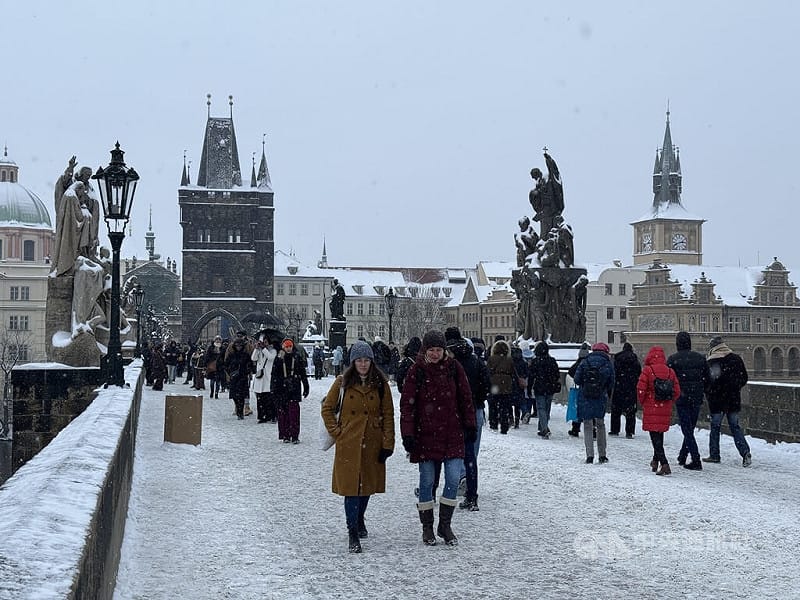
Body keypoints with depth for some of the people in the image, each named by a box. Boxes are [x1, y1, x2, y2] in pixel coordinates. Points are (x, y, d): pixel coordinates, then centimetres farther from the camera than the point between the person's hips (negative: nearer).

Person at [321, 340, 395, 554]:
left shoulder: (381, 384, 2)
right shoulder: (343, 383, -1)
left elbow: (388, 415, 2)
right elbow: (327, 408, 8)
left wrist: (388, 444, -3)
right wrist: (335, 431, -2)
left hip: (372, 444, 2)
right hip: (349, 444, -2)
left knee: (367, 484, 13)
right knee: (350, 486, -6)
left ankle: (359, 520, 37)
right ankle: (353, 533, -2)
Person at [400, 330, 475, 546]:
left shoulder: (453, 367, 2)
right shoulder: (417, 371, -3)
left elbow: (465, 398, 9)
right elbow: (407, 404, -3)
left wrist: (470, 425, 8)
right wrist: (408, 434, -8)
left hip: (452, 432, 1)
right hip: (425, 434, -1)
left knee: (453, 479, -3)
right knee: (427, 481, 5)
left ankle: (445, 524, 13)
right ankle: (427, 527, 19)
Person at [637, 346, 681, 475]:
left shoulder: (647, 370, -10)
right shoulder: (670, 371, 3)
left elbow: (640, 389, -13)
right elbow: (677, 391, 4)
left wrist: (642, 402, 5)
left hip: (651, 409, -4)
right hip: (665, 410, 4)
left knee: (655, 436, -3)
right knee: (660, 434, 20)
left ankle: (664, 464, -16)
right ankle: (655, 461, 30)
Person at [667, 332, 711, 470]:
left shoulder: (673, 359, -9)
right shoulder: (700, 358, 4)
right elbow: (707, 379, 7)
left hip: (681, 398, -4)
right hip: (697, 399, 4)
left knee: (687, 430, -1)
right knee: (690, 428, 17)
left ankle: (696, 461, -7)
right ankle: (682, 456, 28)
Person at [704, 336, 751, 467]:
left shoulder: (710, 362, -11)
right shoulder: (736, 358, 2)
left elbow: (706, 382, -10)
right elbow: (744, 378, 10)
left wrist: (709, 395, 8)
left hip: (717, 401, -3)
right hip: (734, 400, 3)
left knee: (715, 427, 9)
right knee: (735, 427, 10)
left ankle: (714, 455, 13)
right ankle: (745, 452, -4)